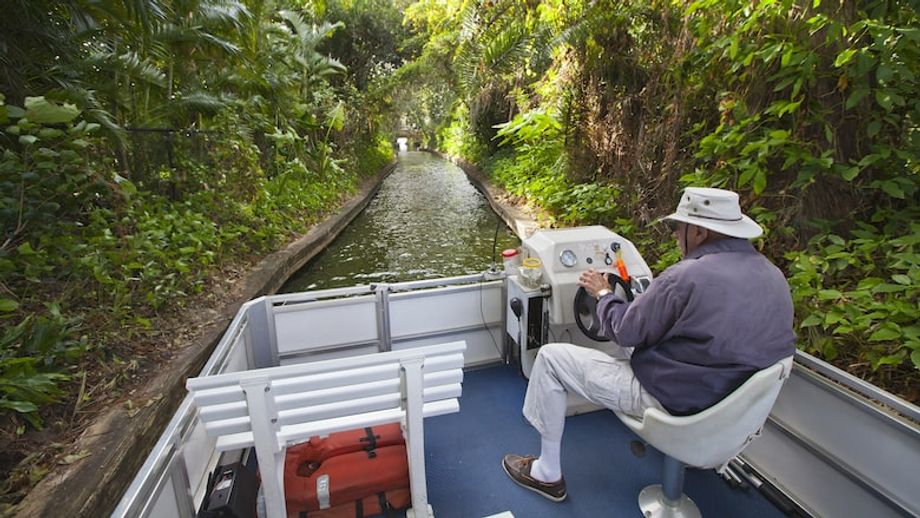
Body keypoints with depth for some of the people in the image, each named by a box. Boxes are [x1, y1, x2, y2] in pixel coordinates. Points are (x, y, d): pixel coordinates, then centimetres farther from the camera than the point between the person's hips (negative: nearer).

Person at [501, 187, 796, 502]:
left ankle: (547, 474, 12)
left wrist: (603, 293, 5)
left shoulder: (686, 277, -26)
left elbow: (625, 331, -15)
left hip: (675, 403, -9)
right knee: (637, 339, 31)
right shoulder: (774, 276, 0)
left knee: (551, 357, -2)